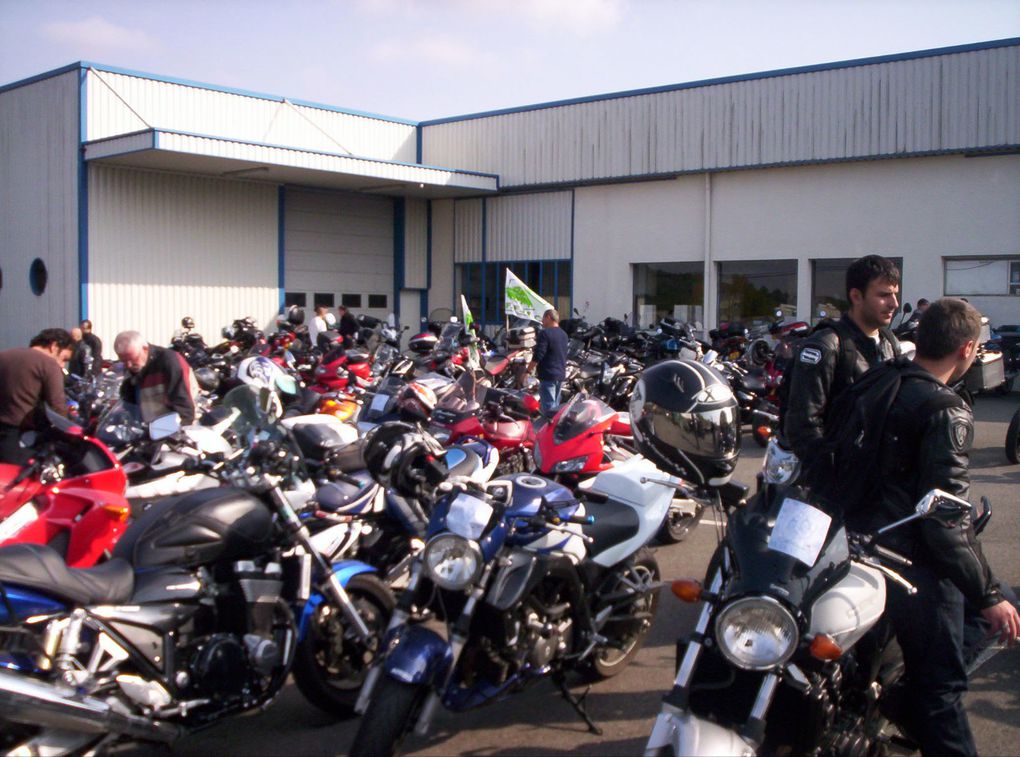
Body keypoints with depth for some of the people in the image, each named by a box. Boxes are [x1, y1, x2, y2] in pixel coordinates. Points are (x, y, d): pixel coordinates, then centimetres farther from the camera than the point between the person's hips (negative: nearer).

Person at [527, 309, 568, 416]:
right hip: (561, 374, 9)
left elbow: (538, 356, -18)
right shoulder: (563, 334, 14)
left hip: (548, 375, -9)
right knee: (555, 406, 16)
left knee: (549, 408, -9)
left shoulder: (545, 333, -14)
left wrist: (528, 371, -10)